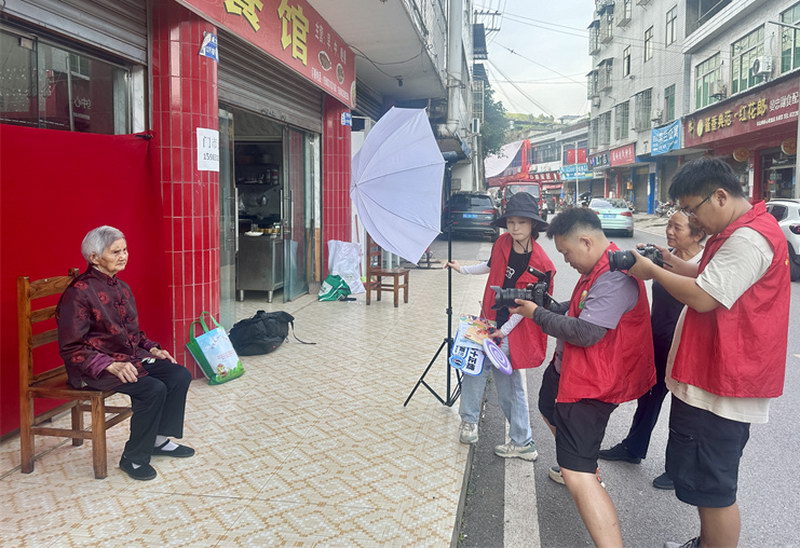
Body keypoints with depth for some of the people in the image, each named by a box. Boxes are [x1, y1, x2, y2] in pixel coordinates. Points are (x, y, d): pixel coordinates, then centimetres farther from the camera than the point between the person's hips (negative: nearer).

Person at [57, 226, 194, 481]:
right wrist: (111, 365, -27)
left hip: (131, 357, 8)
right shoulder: (79, 292, -15)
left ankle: (159, 439, 9)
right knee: (153, 389, -27)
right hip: (94, 368, -8)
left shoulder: (121, 287, 10)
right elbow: (71, 348, -17)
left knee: (180, 376, -8)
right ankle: (133, 458, -7)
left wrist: (152, 349, 3)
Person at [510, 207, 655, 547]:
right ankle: (585, 472, 57)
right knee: (550, 410, 36)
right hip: (567, 367, 11)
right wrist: (545, 304, 2)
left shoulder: (614, 277, -27)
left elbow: (585, 332, -30)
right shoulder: (597, 269, 7)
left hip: (592, 384, -11)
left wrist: (537, 314, -17)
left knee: (576, 474, -16)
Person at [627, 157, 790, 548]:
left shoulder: (748, 239, -21)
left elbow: (702, 297, -25)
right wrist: (670, 262, 5)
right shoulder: (738, 232, 13)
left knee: (711, 487, 1)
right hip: (711, 377, 11)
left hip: (720, 388, -11)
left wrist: (653, 271, -12)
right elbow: (710, 277, 20)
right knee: (702, 477, 24)